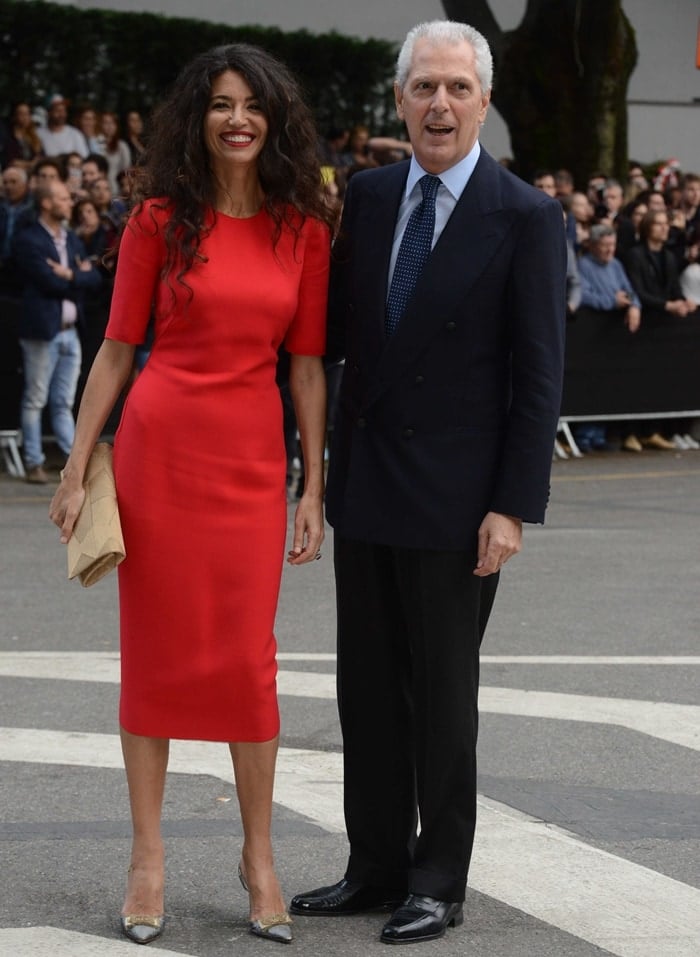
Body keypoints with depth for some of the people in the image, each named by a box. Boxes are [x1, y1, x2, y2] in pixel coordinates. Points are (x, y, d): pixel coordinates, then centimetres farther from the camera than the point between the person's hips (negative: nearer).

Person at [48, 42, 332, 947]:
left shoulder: (303, 229, 4)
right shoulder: (159, 219, -1)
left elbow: (307, 364, 6)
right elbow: (116, 349, 2)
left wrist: (314, 488, 4)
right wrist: (76, 471, -1)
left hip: (253, 459, 1)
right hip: (159, 445, -1)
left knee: (248, 659, 1)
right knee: (155, 651, 4)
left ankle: (258, 855, 15)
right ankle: (148, 855, 14)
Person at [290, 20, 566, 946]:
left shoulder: (526, 218, -9)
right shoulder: (368, 196, 6)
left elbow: (539, 378, -10)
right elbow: (337, 330, 12)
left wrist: (514, 507, -14)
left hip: (453, 497, -5)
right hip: (366, 485, 5)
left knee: (443, 694, 5)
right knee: (368, 688, 12)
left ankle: (439, 882, 17)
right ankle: (378, 865, 24)